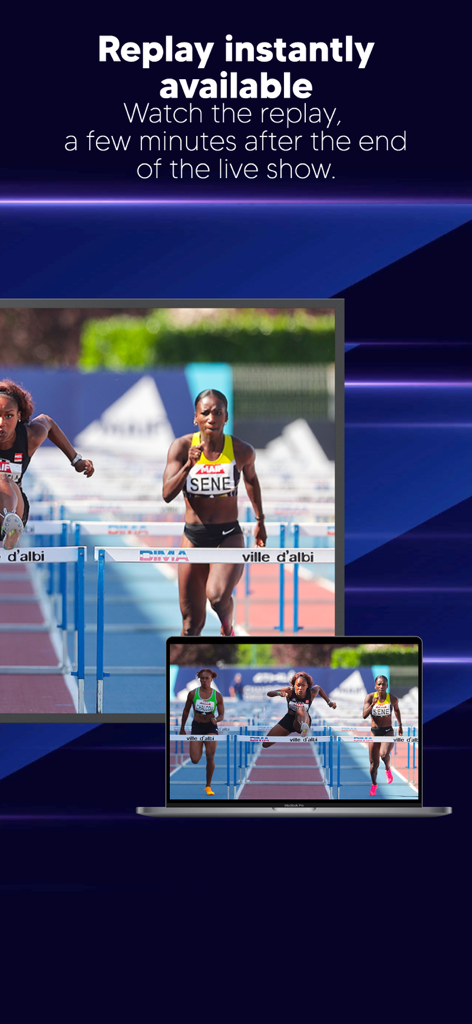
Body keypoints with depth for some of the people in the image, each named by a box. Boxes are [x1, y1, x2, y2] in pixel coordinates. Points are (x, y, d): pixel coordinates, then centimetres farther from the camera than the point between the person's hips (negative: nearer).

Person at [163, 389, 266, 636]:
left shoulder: (241, 451, -6)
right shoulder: (181, 447, -7)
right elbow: (167, 494, -14)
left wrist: (260, 520, 26)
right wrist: (188, 465, -29)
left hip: (229, 535, -1)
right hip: (193, 536, 1)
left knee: (217, 596, -27)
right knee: (192, 622, 6)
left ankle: (227, 628, 7)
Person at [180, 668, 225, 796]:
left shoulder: (217, 696, -2)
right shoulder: (193, 694, -2)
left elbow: (221, 715, 3)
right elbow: (186, 711, 10)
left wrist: (216, 719, -21)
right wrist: (182, 728, 14)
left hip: (211, 727, 0)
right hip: (197, 726, 0)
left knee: (210, 757, -11)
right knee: (195, 760, -8)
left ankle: (208, 786, 7)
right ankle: (199, 749, 33)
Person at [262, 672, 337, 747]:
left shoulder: (311, 693, -14)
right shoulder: (290, 691, -17)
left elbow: (318, 688, 11)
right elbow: (269, 693, -19)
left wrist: (329, 702, 13)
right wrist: (279, 693, -41)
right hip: (288, 719, 3)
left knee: (300, 710, -40)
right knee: (266, 744, -2)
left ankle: (304, 727, -74)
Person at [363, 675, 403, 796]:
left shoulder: (393, 699, -7)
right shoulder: (370, 697, -8)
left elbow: (397, 710, 15)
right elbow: (364, 715, -16)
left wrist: (400, 725, 24)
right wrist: (373, 704, -30)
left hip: (388, 732, -2)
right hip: (374, 732, 2)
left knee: (384, 754, -29)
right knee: (374, 763, 8)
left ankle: (388, 769, 5)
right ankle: (374, 785, 32)